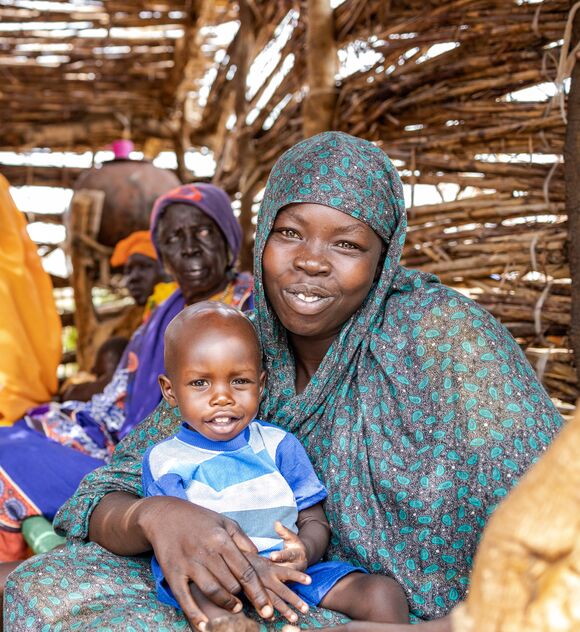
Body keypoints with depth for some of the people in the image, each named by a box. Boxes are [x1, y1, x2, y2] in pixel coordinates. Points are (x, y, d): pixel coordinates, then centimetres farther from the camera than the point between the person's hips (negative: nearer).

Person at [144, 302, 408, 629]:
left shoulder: (280, 445, 10)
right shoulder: (164, 460, 2)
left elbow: (315, 520, 9)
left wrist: (306, 551, -17)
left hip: (292, 574, 4)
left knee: (384, 592, -16)